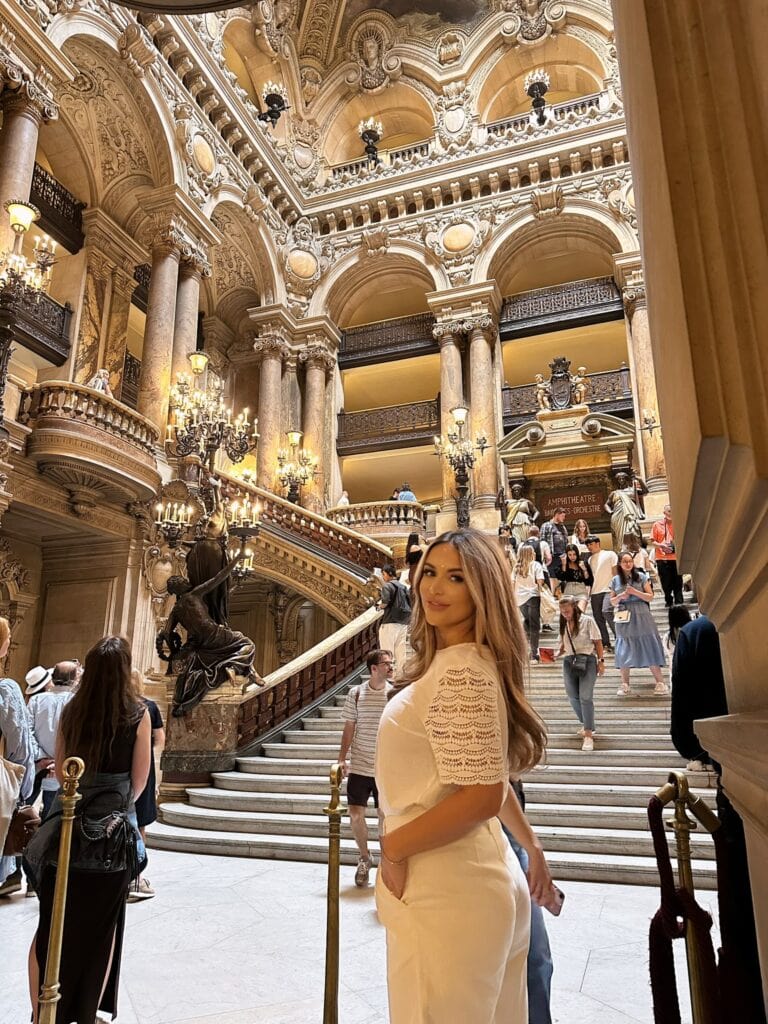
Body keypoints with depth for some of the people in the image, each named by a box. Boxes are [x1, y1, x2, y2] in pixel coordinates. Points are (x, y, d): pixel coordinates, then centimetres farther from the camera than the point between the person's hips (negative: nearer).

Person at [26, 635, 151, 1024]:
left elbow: (60, 772, 5)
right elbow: (139, 779, -5)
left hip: (69, 822, 2)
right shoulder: (137, 713, -11)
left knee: (53, 923, 14)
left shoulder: (71, 710, -3)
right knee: (102, 926, 12)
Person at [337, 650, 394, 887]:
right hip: (360, 767, 1)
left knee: (386, 816, 7)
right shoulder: (356, 693, -2)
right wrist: (342, 759, -1)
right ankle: (364, 858, 27)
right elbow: (349, 729, 3)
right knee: (355, 814, 2)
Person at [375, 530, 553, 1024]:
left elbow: (482, 795, -25)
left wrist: (393, 846, -13)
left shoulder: (462, 672, -20)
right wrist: (532, 846, 27)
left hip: (445, 893, -9)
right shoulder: (450, 664, 11)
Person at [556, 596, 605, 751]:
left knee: (585, 697, -12)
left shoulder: (587, 621, -3)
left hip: (587, 660, -5)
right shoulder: (563, 624, 11)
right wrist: (556, 655, -4)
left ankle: (588, 734, -9)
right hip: (569, 662, 5)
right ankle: (587, 725, 31)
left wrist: (601, 661, -7)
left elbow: (597, 642, -2)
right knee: (573, 697, 9)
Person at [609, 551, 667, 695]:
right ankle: (624, 684, 14)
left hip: (641, 617, -2)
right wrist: (620, 596, -10)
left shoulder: (641, 576, 0)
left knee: (649, 648, -1)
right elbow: (612, 601, 10)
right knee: (624, 651, 5)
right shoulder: (615, 580, 5)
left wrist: (635, 592, -16)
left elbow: (650, 597, -2)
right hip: (623, 619, 2)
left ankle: (660, 682, 6)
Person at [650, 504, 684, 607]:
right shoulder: (657, 525, 4)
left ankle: (679, 602, 9)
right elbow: (653, 541, 3)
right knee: (666, 583, 5)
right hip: (662, 558, -1)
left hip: (676, 557, 1)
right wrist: (662, 546, -15)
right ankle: (668, 602, 18)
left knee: (677, 582, 2)